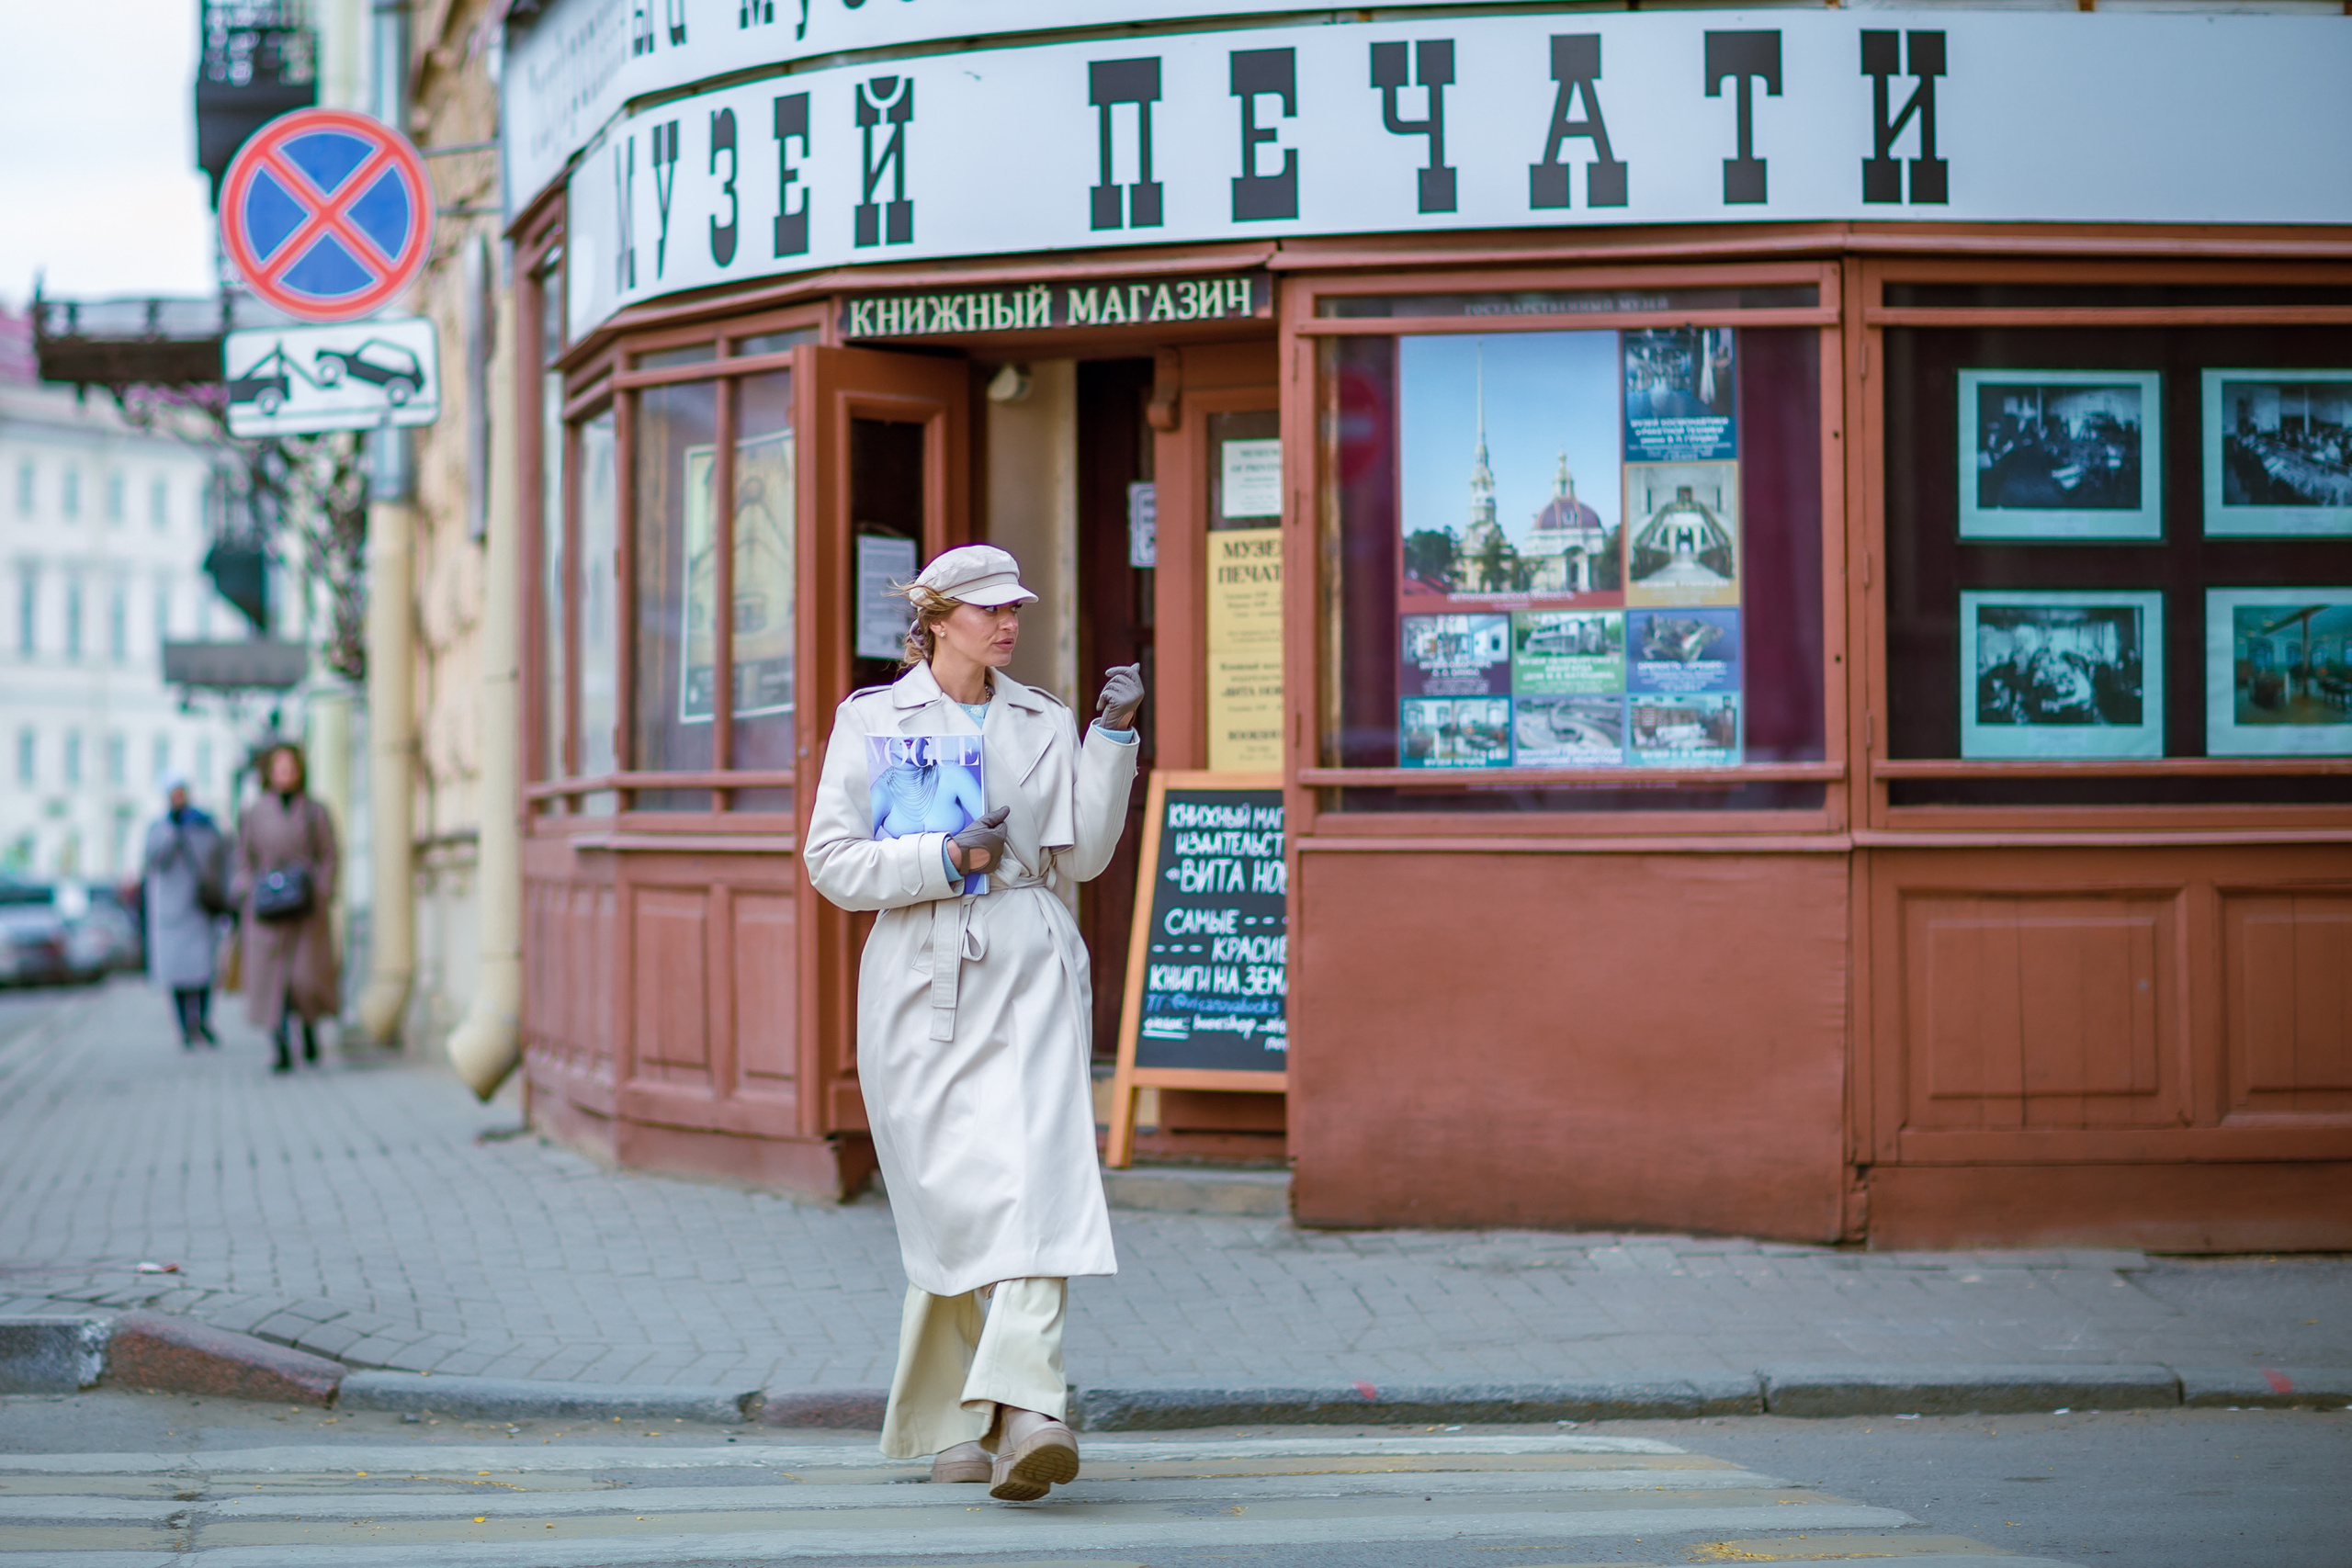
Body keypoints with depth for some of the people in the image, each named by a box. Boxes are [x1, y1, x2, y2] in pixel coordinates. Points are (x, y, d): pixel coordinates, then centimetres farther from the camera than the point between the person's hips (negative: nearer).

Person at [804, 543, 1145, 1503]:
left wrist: (1113, 738, -2)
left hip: (1032, 974, 1)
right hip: (923, 983, -1)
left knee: (1036, 1181, -17)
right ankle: (954, 1424, 16)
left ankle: (1024, 1413, -29)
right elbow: (833, 862, 0)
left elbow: (1081, 854, 6)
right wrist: (947, 859, -11)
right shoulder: (871, 720, 6)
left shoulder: (1044, 723, 14)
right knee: (952, 1199, -1)